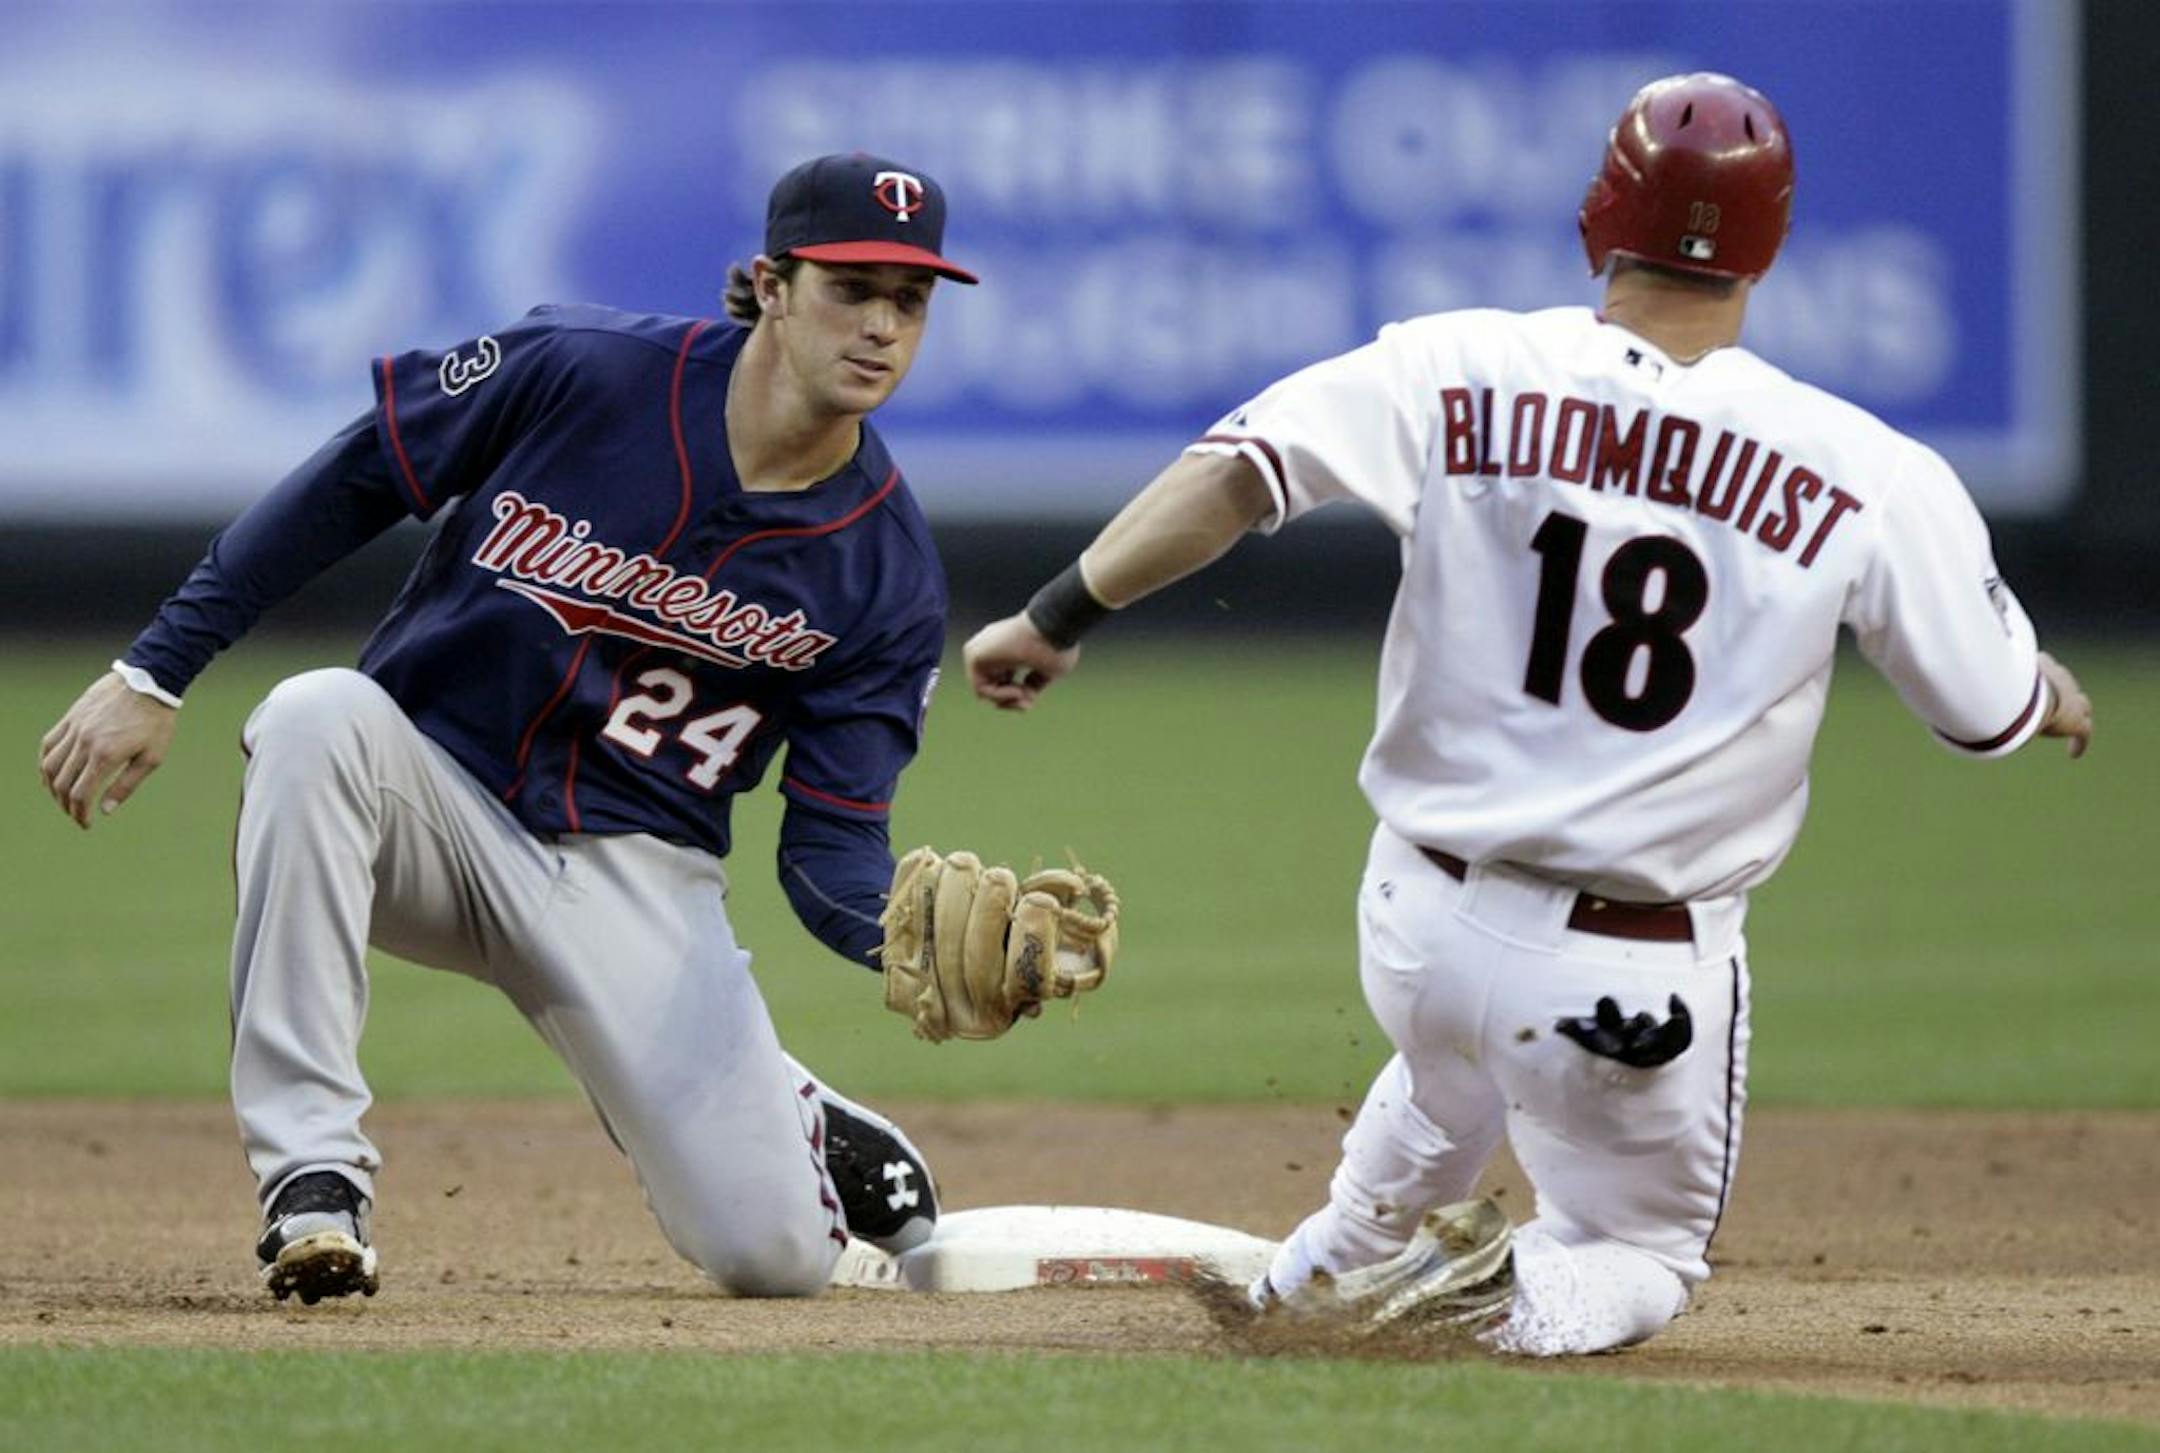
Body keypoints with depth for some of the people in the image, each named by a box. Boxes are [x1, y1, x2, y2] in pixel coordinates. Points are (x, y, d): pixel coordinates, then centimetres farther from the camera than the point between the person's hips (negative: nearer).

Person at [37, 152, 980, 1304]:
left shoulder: (888, 570, -7)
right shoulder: (579, 372, -15)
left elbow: (835, 848, -7)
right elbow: (345, 488, -5)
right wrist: (153, 675, -9)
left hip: (634, 879, 1)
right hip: (428, 798, -1)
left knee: (775, 1254, -13)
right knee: (319, 716, -37)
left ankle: (793, 1129, 29)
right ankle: (312, 1179, -32)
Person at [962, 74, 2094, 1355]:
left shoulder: (1461, 373, -8)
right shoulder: (1868, 476, -11)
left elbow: (1237, 471, -17)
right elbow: (1994, 712, 0)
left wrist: (1062, 616, -13)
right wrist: (2057, 698, 23)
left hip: (1417, 926, 4)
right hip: (1636, 992, -3)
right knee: (1643, 1258, 19)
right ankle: (1514, 1300, -12)